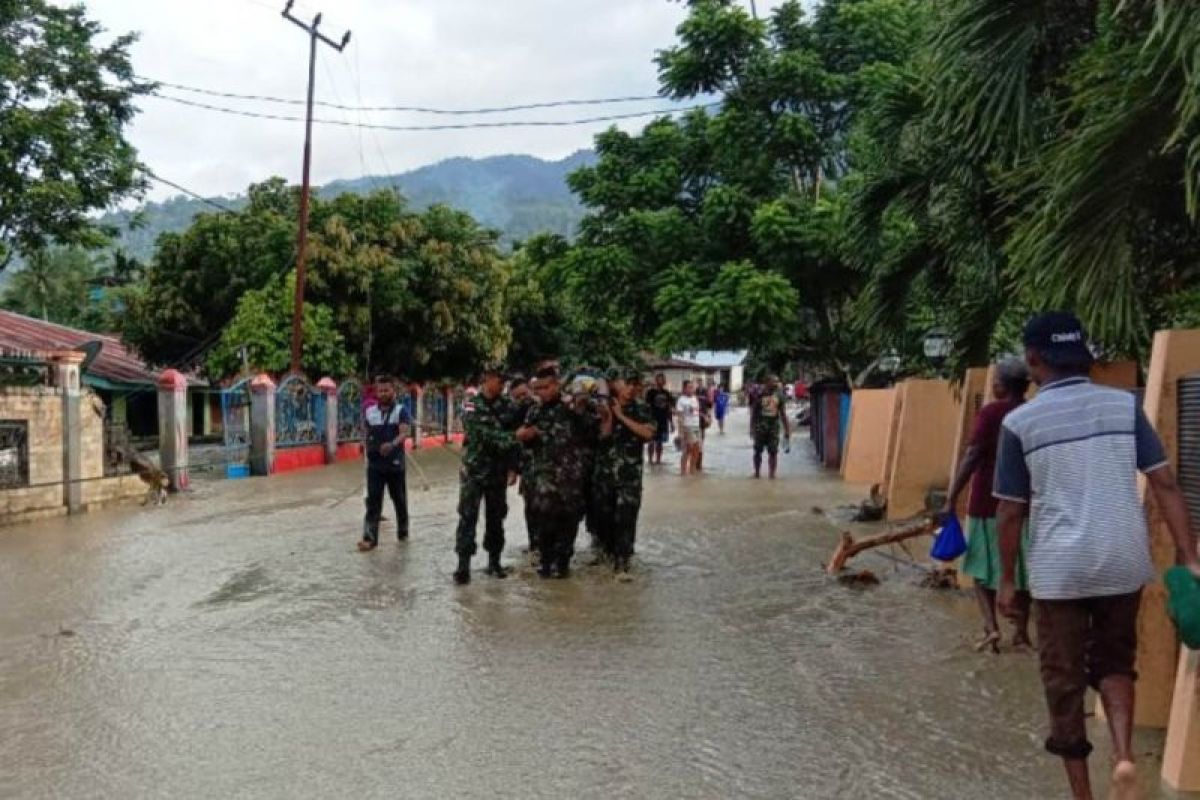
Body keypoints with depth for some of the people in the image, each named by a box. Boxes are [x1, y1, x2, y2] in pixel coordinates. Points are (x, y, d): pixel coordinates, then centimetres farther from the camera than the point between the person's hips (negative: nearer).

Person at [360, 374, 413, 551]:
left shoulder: (401, 411, -6)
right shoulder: (369, 412, 6)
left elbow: (404, 433, -22)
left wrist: (393, 444, -40)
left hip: (395, 464, -2)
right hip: (374, 465, 2)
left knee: (399, 500, 11)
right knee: (373, 501, -5)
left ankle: (403, 531, 29)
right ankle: (370, 538, -8)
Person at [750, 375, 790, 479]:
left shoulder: (779, 395, 5)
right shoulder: (759, 394, -2)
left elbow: (783, 414, 9)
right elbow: (753, 412, 2)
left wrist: (786, 429, 7)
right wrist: (752, 427, -3)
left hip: (774, 425, 2)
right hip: (760, 425, -2)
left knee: (773, 452, -1)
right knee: (758, 451, 4)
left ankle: (772, 474, 5)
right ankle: (757, 472, 18)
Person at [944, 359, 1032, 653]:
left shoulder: (990, 413, -10)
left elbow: (972, 457, -16)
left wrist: (952, 498, -15)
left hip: (987, 503, -4)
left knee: (982, 567, 8)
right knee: (1021, 568, 13)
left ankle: (991, 626, -4)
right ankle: (1022, 632, 17)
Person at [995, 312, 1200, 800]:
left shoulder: (1020, 422, -5)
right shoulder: (1124, 405, 2)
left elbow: (1011, 511, -2)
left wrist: (1007, 580, 7)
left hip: (1059, 569, -3)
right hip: (1124, 562, 3)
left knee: (1063, 679, 11)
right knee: (1114, 661, 23)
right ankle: (1123, 757, 2)